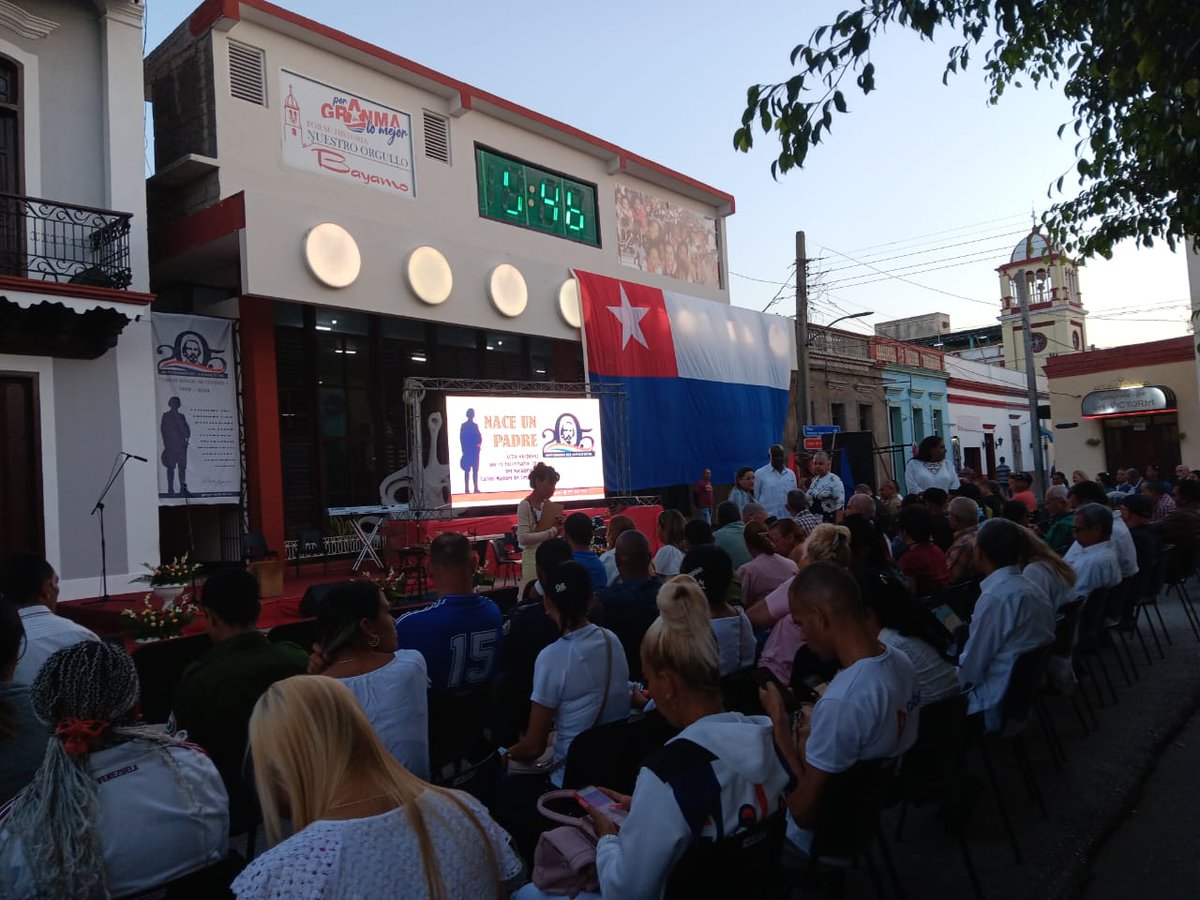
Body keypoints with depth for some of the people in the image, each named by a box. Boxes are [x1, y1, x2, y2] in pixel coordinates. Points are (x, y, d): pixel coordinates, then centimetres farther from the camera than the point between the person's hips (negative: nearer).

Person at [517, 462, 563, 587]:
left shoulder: (548, 504, 9)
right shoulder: (525, 505, -10)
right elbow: (523, 538, -19)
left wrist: (557, 526, -3)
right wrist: (552, 530, -19)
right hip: (533, 557, -6)